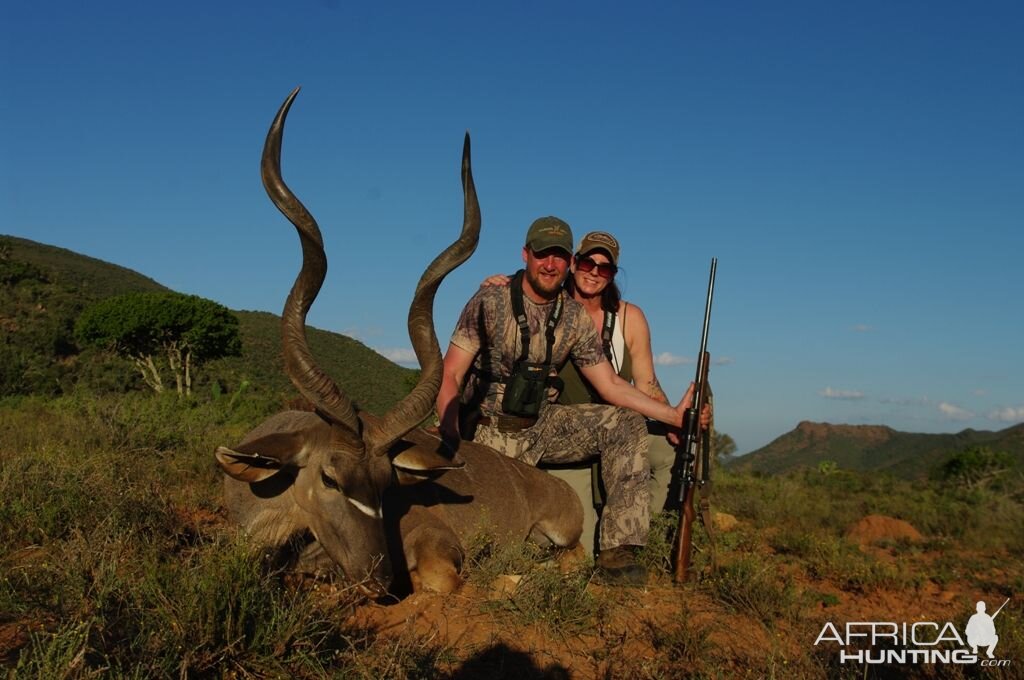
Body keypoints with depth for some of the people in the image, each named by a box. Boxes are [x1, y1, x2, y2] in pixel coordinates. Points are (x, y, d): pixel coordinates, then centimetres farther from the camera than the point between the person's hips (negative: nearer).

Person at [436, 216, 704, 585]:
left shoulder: (575, 318, 1)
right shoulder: (489, 302, -11)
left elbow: (610, 385, 2)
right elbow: (449, 376, -12)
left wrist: (674, 414, -8)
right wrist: (451, 442, -26)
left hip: (543, 426, 5)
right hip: (491, 431, -5)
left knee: (627, 424, -13)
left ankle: (617, 551, -15)